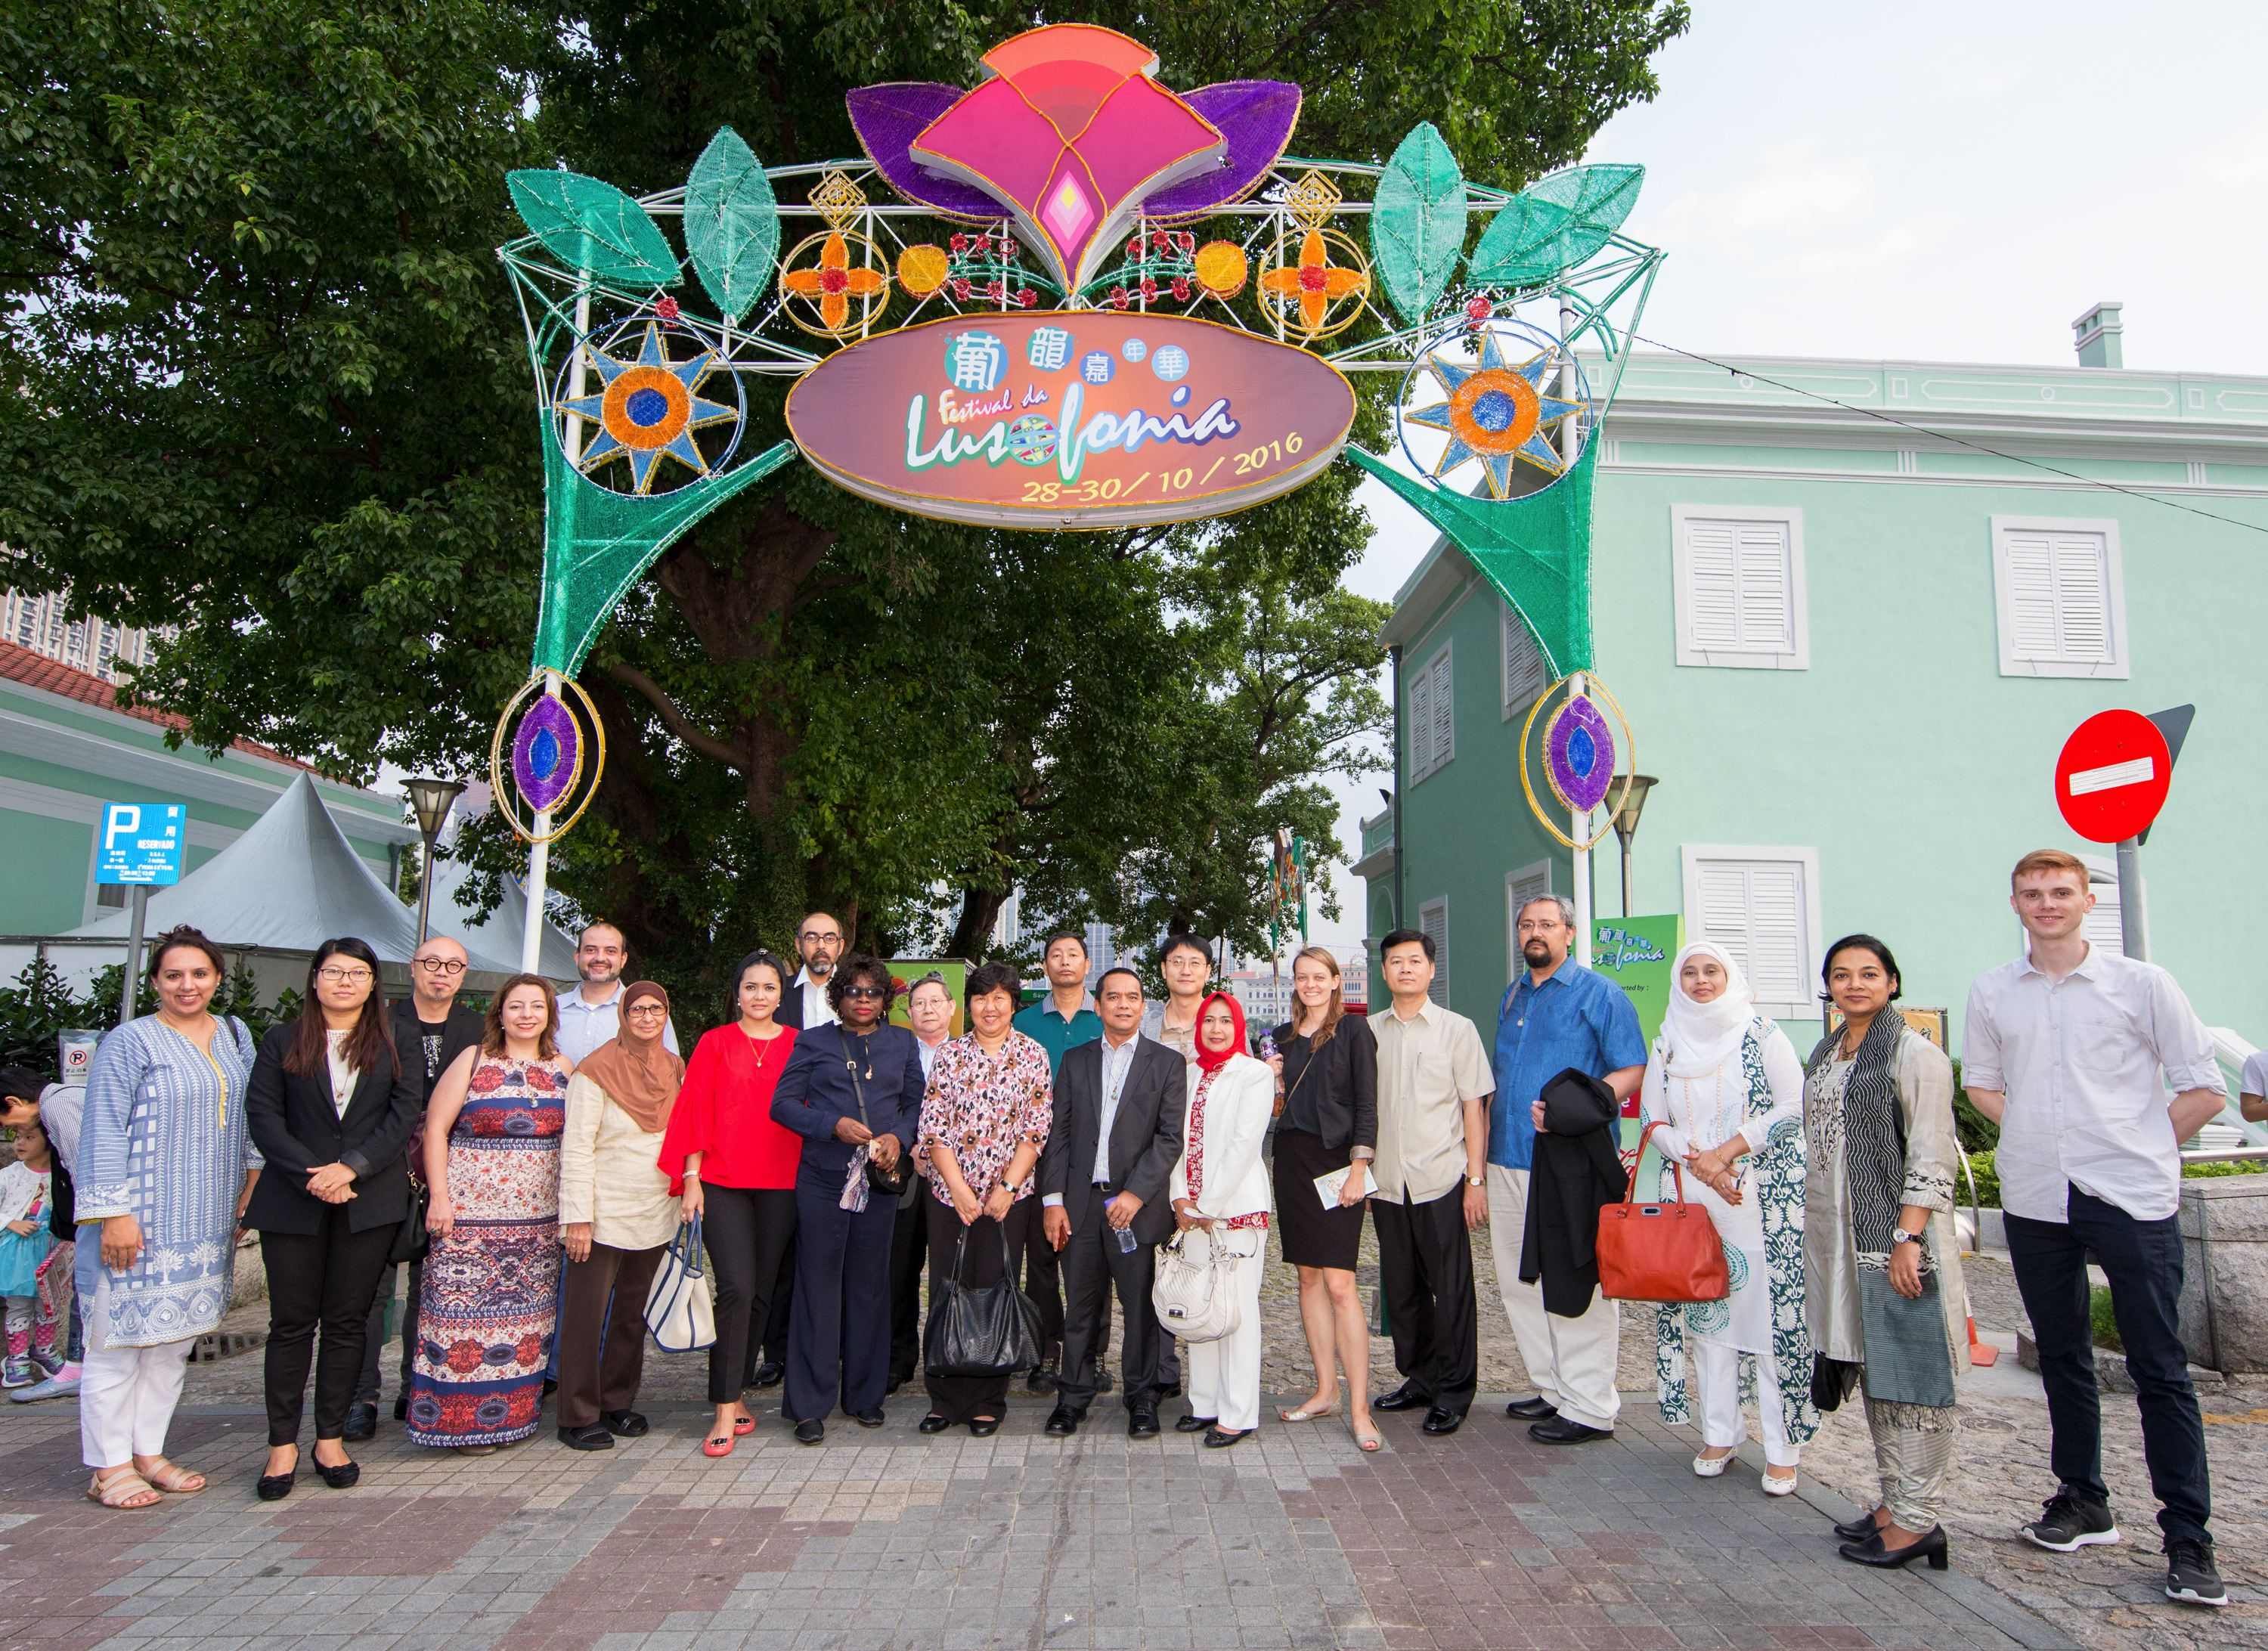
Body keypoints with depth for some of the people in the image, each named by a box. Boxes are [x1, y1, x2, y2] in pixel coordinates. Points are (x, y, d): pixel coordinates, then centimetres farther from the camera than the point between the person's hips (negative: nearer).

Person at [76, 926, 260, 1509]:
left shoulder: (235, 1036, 10)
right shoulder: (129, 1042, -7)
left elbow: (252, 1116, 18)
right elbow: (104, 1133, -10)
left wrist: (251, 1184, 12)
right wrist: (114, 1213, -15)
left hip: (206, 1222, 6)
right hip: (141, 1220, -6)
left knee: (174, 1337, 12)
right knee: (121, 1335, 0)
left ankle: (147, 1453, 23)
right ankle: (109, 1466, 12)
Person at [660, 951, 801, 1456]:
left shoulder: (798, 1045, 8)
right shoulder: (714, 1043, 5)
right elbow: (696, 1111, 2)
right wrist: (691, 1178, -4)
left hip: (781, 1185, 2)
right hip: (723, 1183, -2)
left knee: (762, 1291, 7)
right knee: (736, 1288, -11)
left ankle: (731, 1391, 23)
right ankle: (726, 1410, -5)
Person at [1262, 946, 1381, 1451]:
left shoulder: (1353, 1030, -2)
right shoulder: (1283, 1036, 13)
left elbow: (1367, 1104, -7)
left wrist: (1358, 1169, -13)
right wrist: (1273, 1082, -2)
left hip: (1337, 1161, -6)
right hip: (1292, 1160, 6)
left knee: (1339, 1283, -10)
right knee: (1309, 1277, 9)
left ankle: (1359, 1409, -7)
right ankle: (1326, 1391, 18)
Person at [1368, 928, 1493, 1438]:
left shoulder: (1457, 1029, 1)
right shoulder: (1369, 1031, 9)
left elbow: (1475, 1108, -1)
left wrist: (1476, 1179, -6)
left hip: (1442, 1181, -3)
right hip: (1387, 1182, 4)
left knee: (1451, 1288, 2)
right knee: (1400, 1288, 12)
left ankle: (1453, 1392, 15)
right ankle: (1418, 1379, 27)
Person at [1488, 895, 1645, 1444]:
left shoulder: (1598, 992, -4)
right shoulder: (1512, 996, 16)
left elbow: (1632, 1070, -10)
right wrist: (1486, 1139, 15)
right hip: (1509, 1161, 7)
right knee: (1519, 1281, 12)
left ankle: (1589, 1408, 8)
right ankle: (1552, 1389, 26)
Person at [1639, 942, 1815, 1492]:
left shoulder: (1761, 1033, -1)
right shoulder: (1667, 1044, 10)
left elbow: (1795, 1106, -7)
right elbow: (1654, 1118, 9)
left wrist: (1727, 1152, -13)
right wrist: (1697, 1159, -8)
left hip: (1762, 1195, -3)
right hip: (1689, 1193, 4)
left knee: (1769, 1307, -6)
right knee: (1702, 1310, 5)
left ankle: (1782, 1448, 3)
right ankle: (1719, 1432, 17)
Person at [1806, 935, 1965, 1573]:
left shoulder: (1915, 1055, -8)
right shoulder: (1825, 1056, 15)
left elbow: (1930, 1159, -13)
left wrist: (1907, 1238, -19)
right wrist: (1818, 1235, 18)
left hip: (1896, 1234, -8)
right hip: (1840, 1238, 8)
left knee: (1911, 1372, -3)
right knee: (1873, 1368, 13)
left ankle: (1918, 1520, 4)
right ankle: (1893, 1502, 23)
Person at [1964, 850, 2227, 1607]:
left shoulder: (2141, 983, -2)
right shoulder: (1992, 993, 6)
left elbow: (2204, 1090, 2)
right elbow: (1982, 1082, 19)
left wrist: (2138, 1148, -1)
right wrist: (2038, 1138, 7)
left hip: (2132, 1199, -3)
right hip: (2035, 1201, 3)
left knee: (2159, 1367, 0)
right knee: (2061, 1357, 13)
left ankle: (2188, 1538, 9)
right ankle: (2082, 1502, 27)